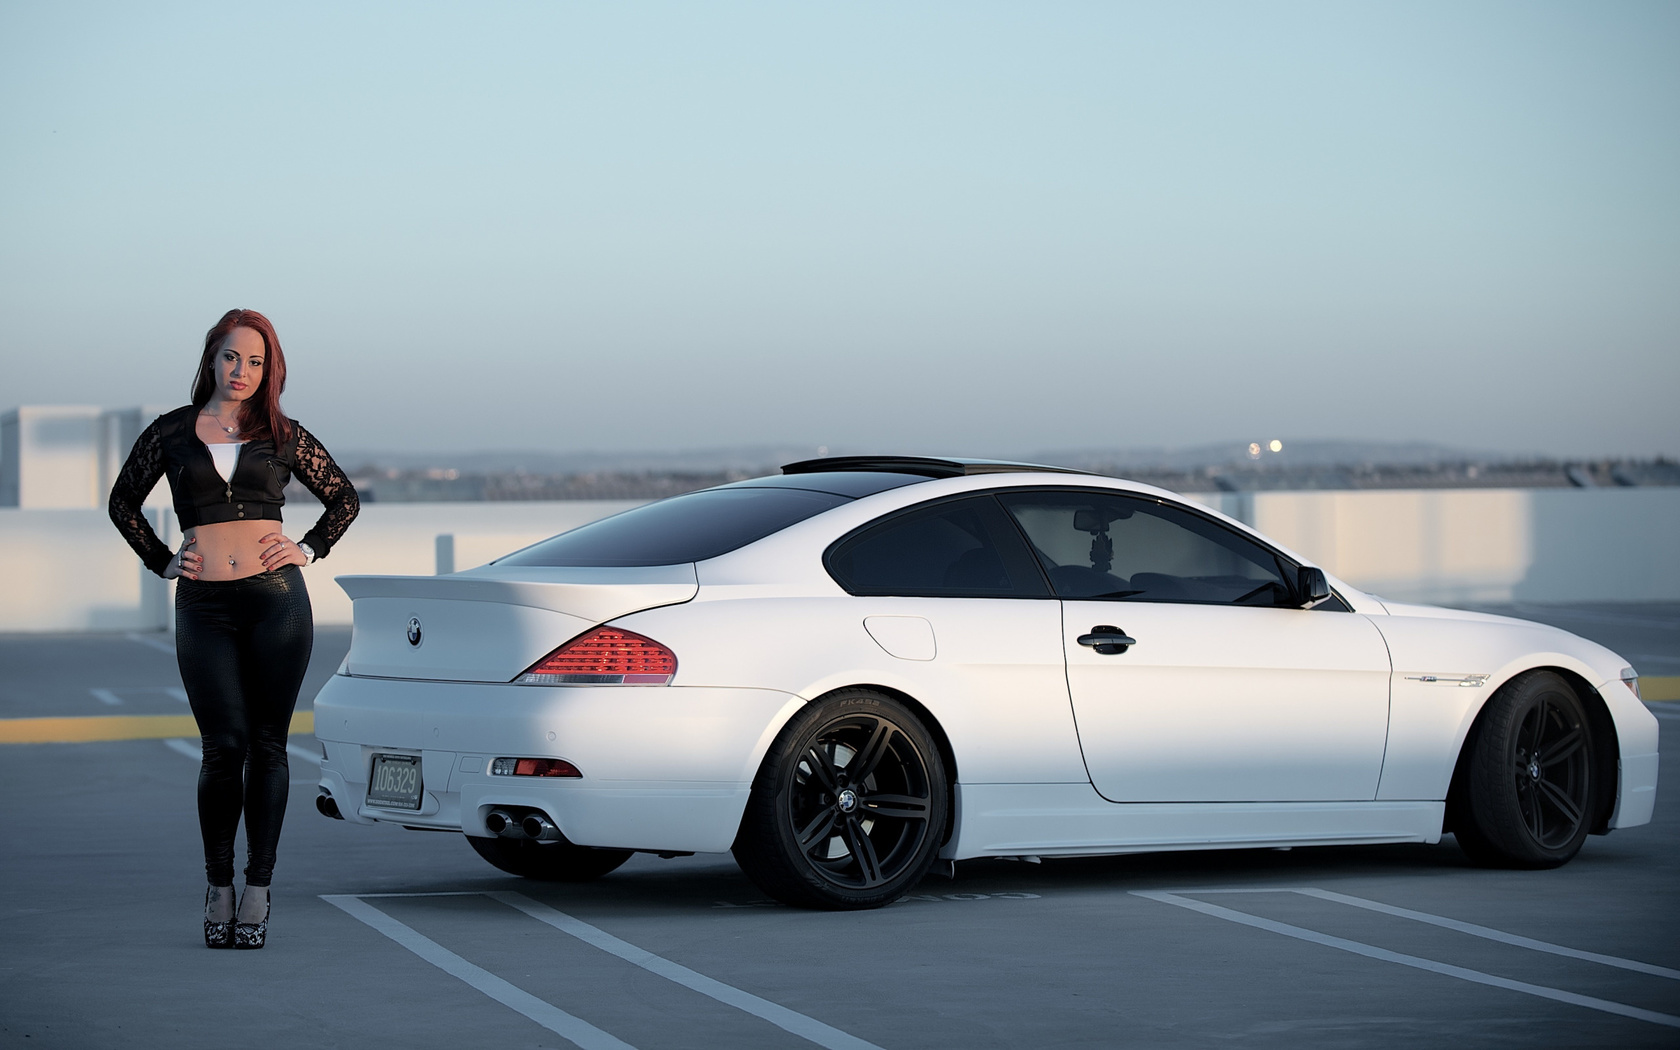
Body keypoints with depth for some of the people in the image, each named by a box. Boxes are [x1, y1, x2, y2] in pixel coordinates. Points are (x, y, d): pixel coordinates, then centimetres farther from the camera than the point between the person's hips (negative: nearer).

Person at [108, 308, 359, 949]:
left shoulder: (282, 435, 8)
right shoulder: (172, 432, 8)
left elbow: (345, 497, 18)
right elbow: (123, 500, 20)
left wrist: (310, 549, 6)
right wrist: (160, 561, 11)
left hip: (277, 599, 0)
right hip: (205, 606, 0)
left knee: (267, 744, 1)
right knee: (224, 746, -6)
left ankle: (258, 890, 7)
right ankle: (218, 888, 9)